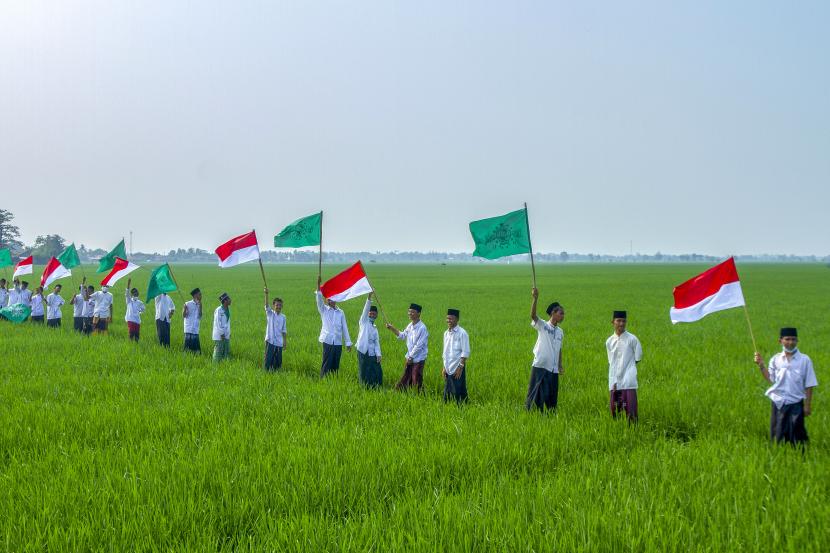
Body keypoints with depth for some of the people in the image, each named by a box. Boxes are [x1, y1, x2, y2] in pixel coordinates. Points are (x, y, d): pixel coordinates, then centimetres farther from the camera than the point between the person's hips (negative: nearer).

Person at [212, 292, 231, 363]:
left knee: (227, 353, 10)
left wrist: (229, 333, 12)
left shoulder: (228, 310, 12)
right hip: (219, 336, -8)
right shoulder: (219, 310, -14)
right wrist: (221, 334, -15)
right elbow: (218, 323, -15)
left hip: (226, 336, 8)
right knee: (218, 352, -4)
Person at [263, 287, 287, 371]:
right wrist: (266, 294, -33)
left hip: (279, 342, 3)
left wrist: (285, 341, 10)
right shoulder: (270, 314, -1)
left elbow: (284, 330, 13)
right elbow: (266, 305, -18)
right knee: (268, 359, -4)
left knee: (278, 361, 7)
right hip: (270, 341, -3)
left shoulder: (283, 317, 9)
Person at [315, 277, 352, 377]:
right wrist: (318, 284, -25)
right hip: (328, 341, -3)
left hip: (338, 343, 3)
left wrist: (348, 343, 8)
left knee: (335, 365, 6)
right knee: (326, 364, -5)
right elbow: (319, 298, -12)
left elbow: (344, 328, 11)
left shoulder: (340, 312, 11)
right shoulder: (324, 310, 4)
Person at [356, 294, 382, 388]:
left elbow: (377, 342, 14)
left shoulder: (374, 328, 21)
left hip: (373, 354, 5)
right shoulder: (364, 322, 6)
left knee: (377, 372, 0)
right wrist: (369, 297, -20)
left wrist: (378, 354, 0)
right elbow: (366, 309, -9)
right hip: (364, 351, -5)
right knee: (365, 373, -3)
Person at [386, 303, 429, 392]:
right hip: (410, 357, 8)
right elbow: (402, 336, 18)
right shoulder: (410, 325, 5)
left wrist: (411, 357, -13)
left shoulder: (422, 328, -20)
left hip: (418, 359, -8)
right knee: (405, 379, 15)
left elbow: (419, 345, -20)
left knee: (417, 381, -1)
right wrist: (392, 328, 7)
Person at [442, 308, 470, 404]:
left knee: (459, 393, -2)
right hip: (448, 369, 6)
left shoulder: (462, 333, -9)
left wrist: (460, 367, -16)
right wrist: (444, 367, 14)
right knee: (447, 393, 8)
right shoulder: (446, 333, 11)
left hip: (457, 368, -6)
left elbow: (465, 352, -11)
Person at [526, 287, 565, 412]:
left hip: (553, 369, 6)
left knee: (552, 398, 9)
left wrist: (560, 366, 16)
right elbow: (533, 315, -22)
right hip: (540, 366, -6)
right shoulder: (542, 325, -4)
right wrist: (535, 298, -36)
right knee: (536, 395, -6)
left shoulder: (560, 332, 15)